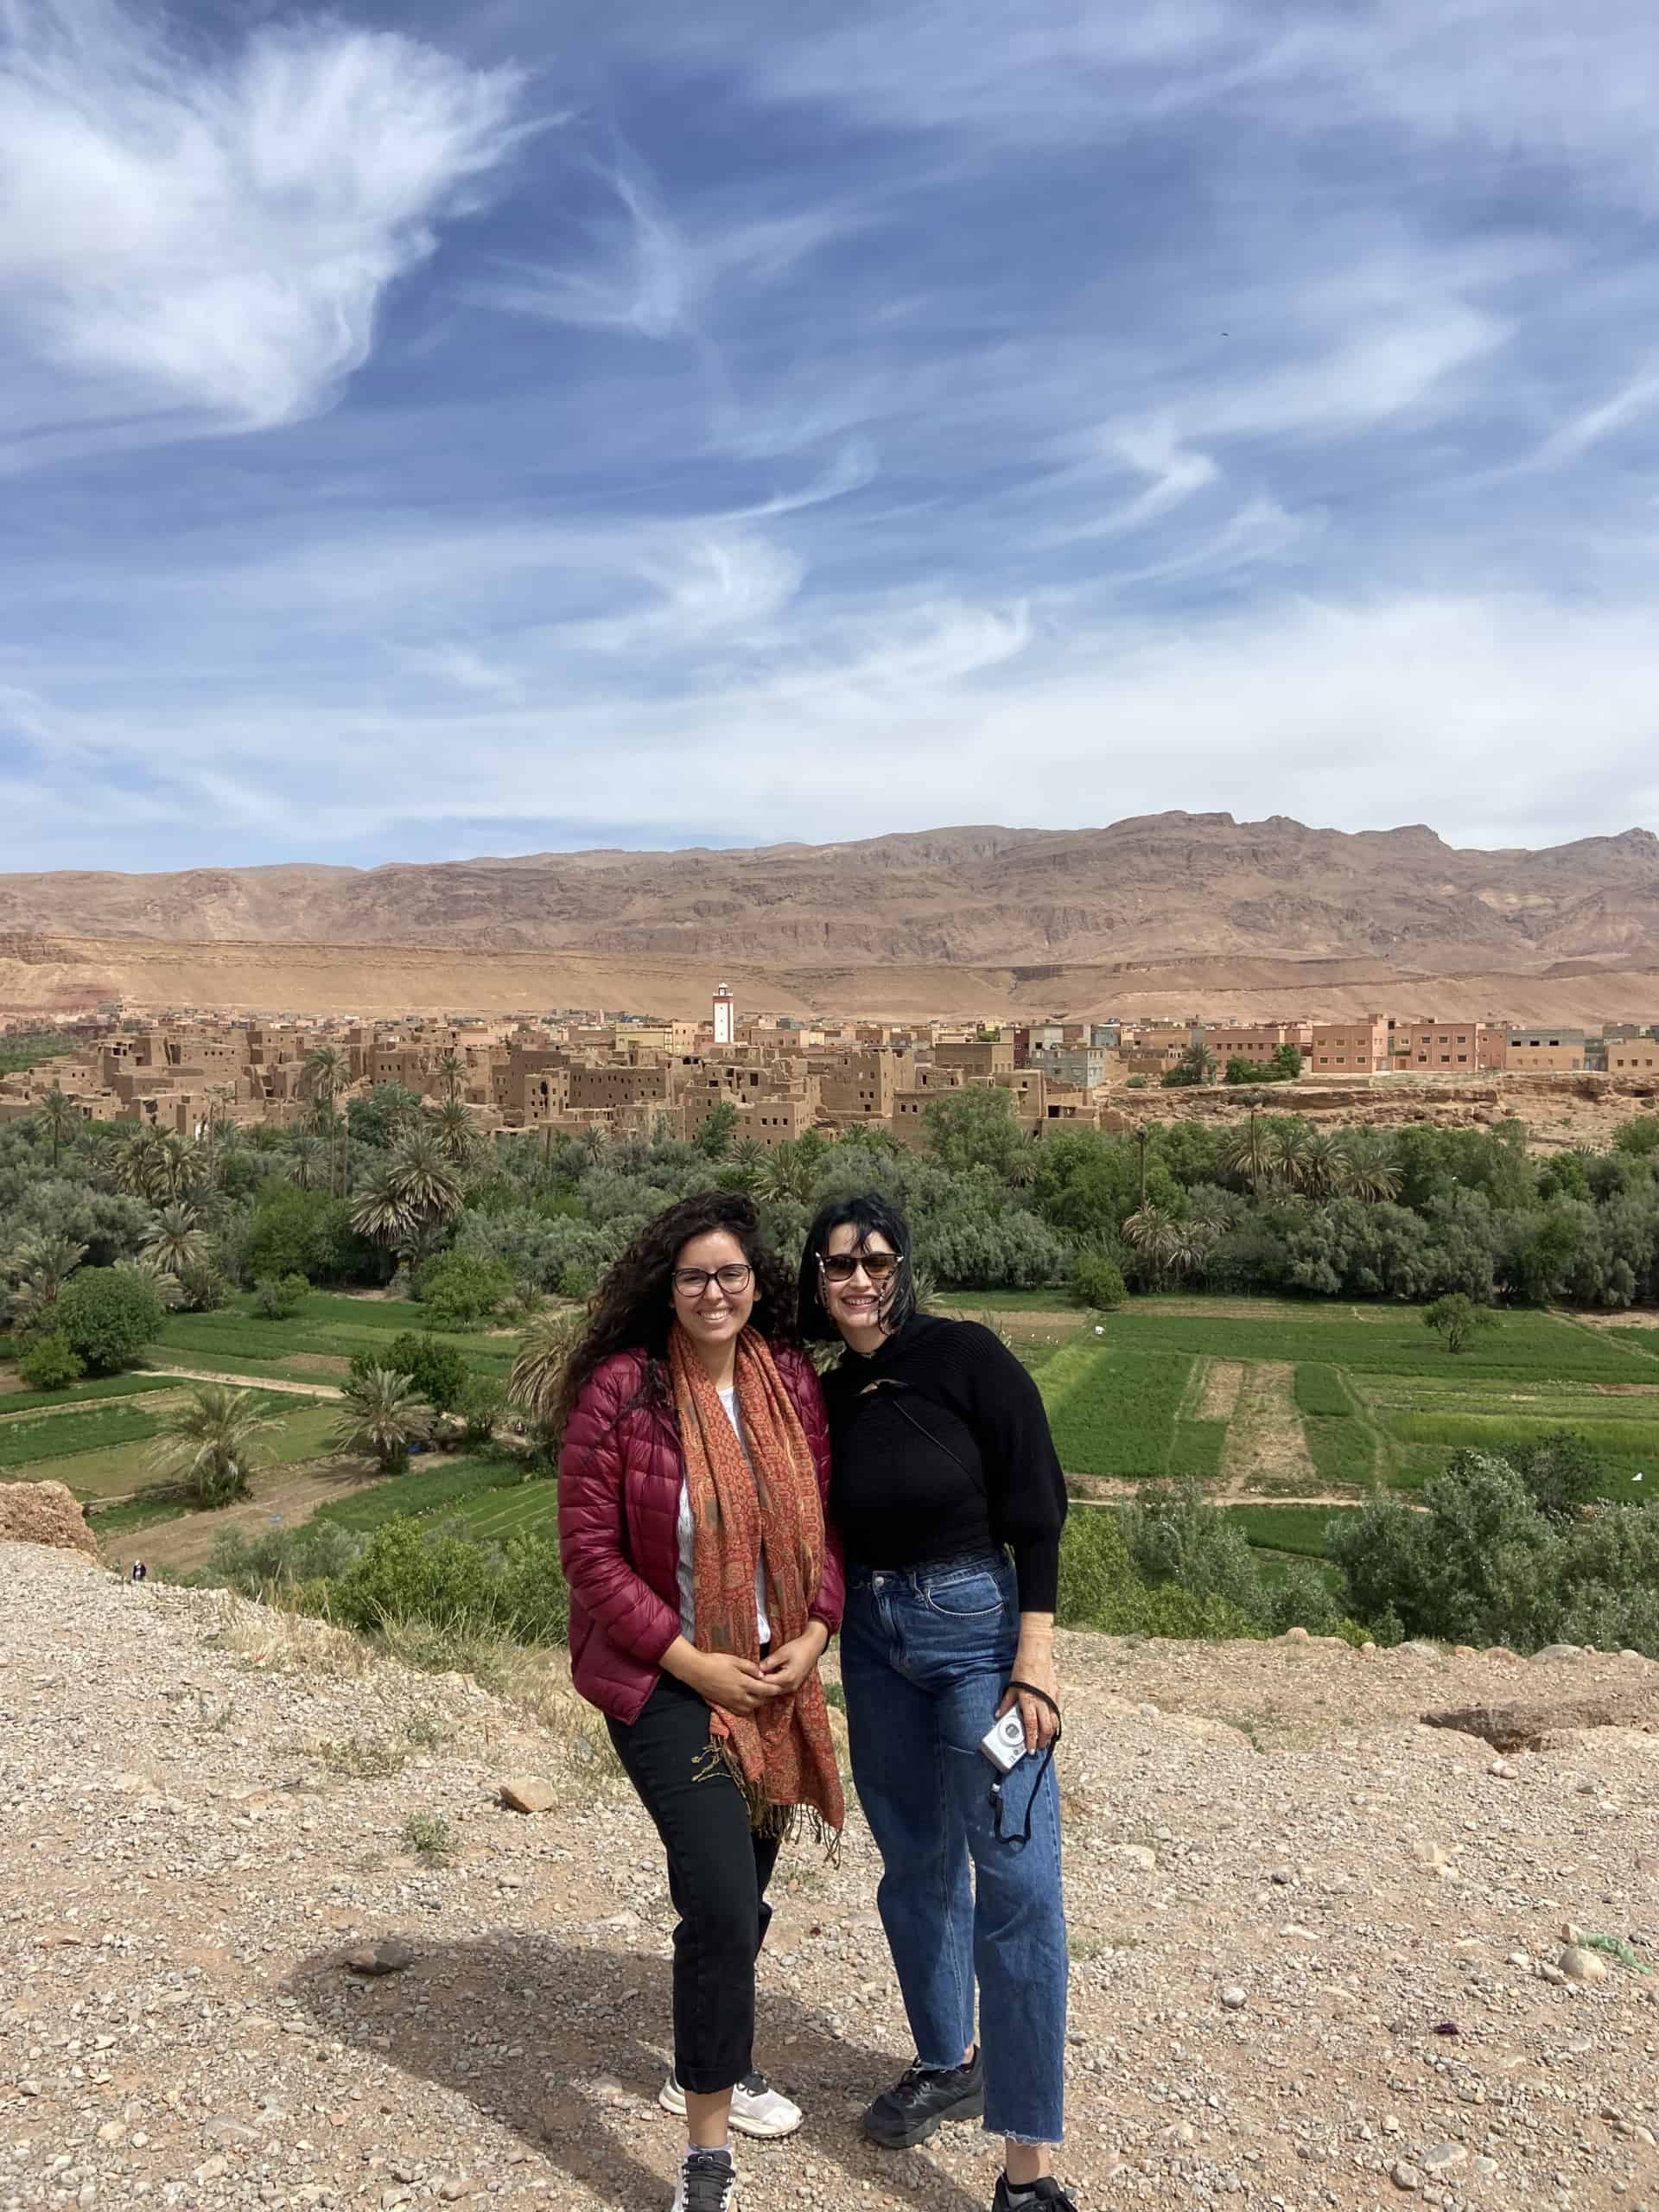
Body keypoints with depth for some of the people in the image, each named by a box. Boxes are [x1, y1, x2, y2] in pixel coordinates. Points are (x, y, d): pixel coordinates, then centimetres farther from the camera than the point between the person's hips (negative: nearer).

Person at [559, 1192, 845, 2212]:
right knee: (725, 1903, -12)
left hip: (774, 1676, 5)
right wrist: (690, 1661, -15)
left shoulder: (792, 1380, -4)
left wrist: (813, 1636, -6)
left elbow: (823, 1518, 5)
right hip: (664, 1680, -5)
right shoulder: (620, 1388, -17)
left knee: (741, 1885, 20)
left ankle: (711, 2063, 47)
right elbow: (590, 1550, -14)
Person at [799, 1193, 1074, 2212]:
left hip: (980, 1627, -5)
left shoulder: (966, 1356, -12)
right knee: (916, 1865, 17)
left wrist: (1033, 1660, -17)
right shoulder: (830, 1396, 3)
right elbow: (829, 1536, 12)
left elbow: (1037, 1508, -13)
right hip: (875, 1639, 6)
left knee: (1015, 1879, -6)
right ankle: (950, 2065, 39)